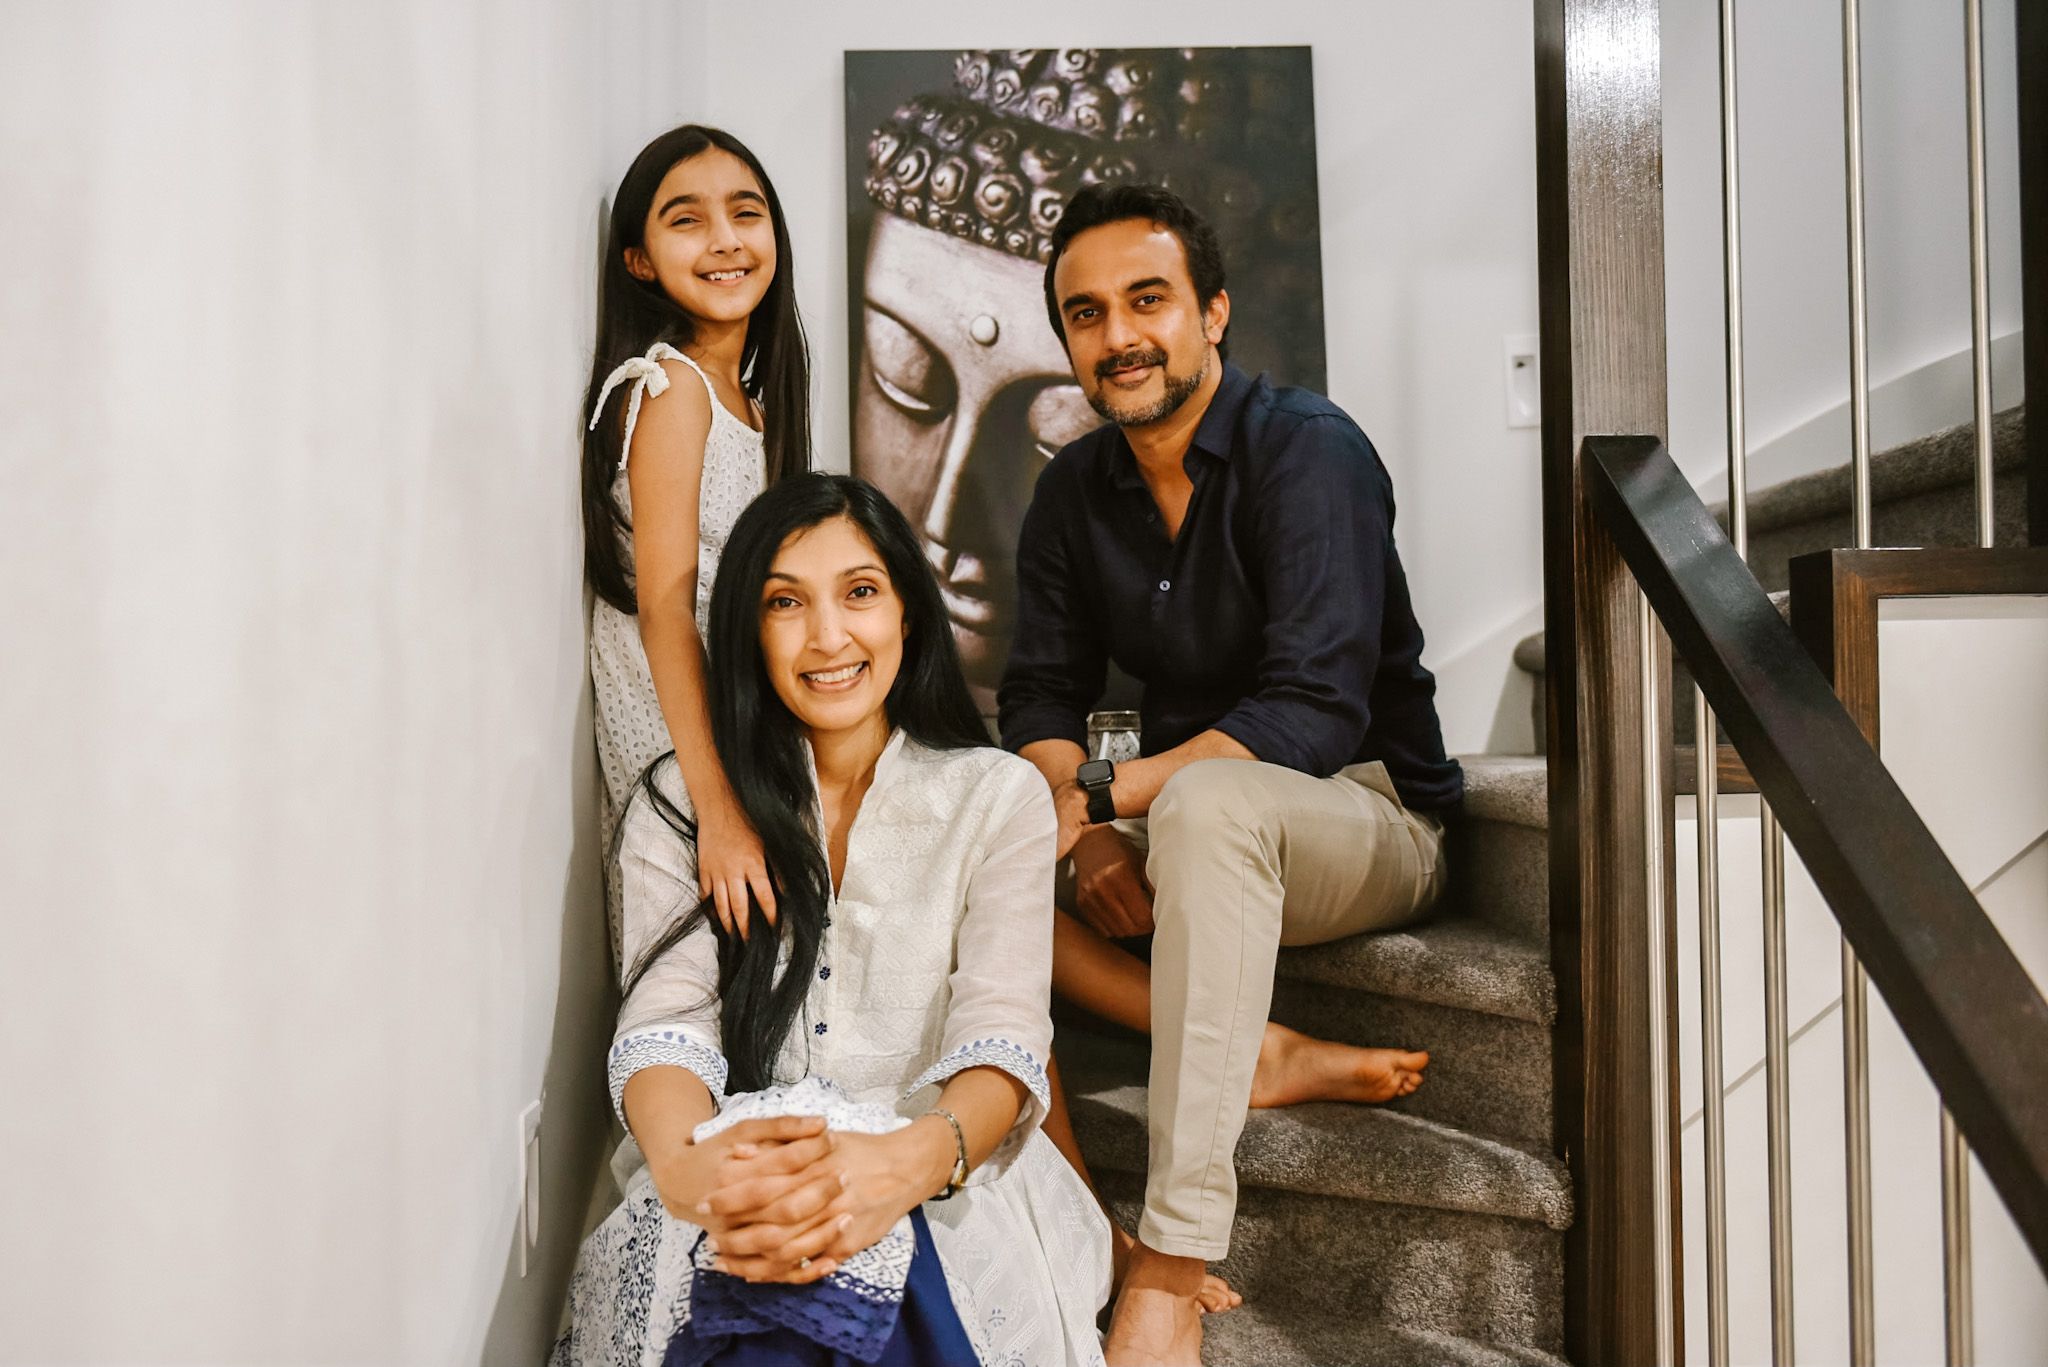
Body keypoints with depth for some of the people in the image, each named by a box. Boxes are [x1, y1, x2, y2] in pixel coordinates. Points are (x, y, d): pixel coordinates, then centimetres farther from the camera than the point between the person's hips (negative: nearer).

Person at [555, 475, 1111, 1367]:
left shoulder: (999, 798, 3)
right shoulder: (679, 805, 7)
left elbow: (1001, 1040, -7)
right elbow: (665, 1024, -6)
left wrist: (907, 1165, -31)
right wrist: (687, 1169, -31)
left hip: (939, 1186, 0)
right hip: (738, 1189, 1)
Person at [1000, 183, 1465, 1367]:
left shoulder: (1307, 449, -16)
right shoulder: (1074, 491, 5)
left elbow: (1315, 712, -25)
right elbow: (1042, 701, 2)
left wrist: (1101, 797, -29)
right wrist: (1089, 836, -20)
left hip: (1367, 817, -7)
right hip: (1182, 829, 7)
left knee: (1205, 801, -39)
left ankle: (1173, 1272, -40)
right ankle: (1272, 1059, -22)